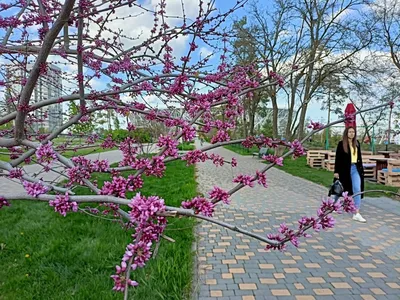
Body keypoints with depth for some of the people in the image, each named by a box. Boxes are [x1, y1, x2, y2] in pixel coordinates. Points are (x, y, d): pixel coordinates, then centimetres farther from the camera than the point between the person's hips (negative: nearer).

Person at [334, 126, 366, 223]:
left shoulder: (357, 143, 7)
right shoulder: (341, 144, -5)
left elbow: (359, 157, 14)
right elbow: (337, 158, -6)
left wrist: (361, 168, 12)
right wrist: (336, 171, -9)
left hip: (355, 169, 3)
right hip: (344, 169, -3)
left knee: (357, 189, -7)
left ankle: (357, 214, -7)